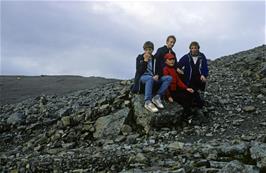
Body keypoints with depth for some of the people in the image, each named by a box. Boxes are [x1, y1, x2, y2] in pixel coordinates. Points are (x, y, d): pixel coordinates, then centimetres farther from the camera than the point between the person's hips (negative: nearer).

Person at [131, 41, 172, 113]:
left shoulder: (155, 59, 15)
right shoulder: (140, 57, 6)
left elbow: (160, 71, 8)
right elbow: (139, 71, -7)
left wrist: (157, 76, -15)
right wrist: (145, 60, -13)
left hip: (153, 79, 4)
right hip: (142, 78, -4)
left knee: (169, 78, -18)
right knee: (150, 78, -40)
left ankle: (157, 97, -28)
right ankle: (147, 102, -48)